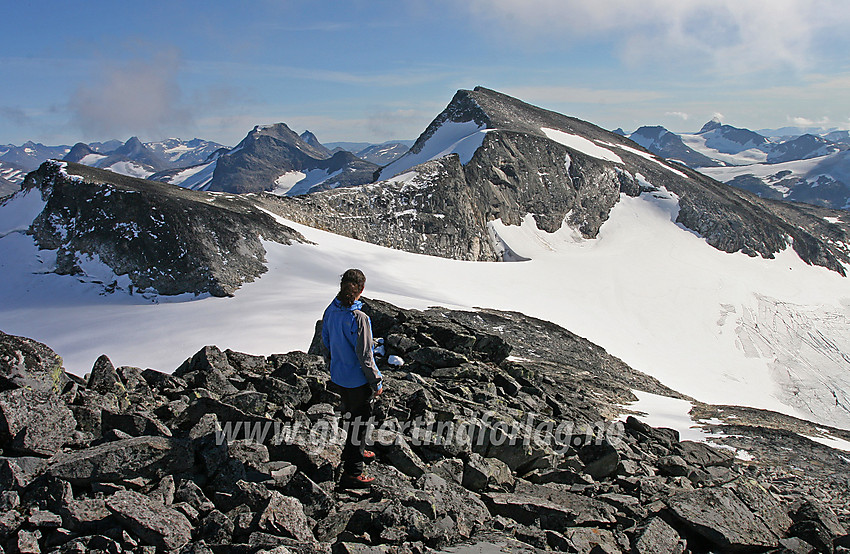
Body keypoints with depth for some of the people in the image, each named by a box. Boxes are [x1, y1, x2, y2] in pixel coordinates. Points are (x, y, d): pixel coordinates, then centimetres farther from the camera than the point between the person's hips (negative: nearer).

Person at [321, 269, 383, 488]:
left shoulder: (330, 311, -5)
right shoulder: (359, 318, -27)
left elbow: (325, 344, 7)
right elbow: (364, 355, -22)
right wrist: (377, 382, -11)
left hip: (338, 377, 7)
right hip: (358, 380, -7)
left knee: (351, 416, 27)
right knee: (359, 422, 7)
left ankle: (355, 451, 48)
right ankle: (351, 473, 16)